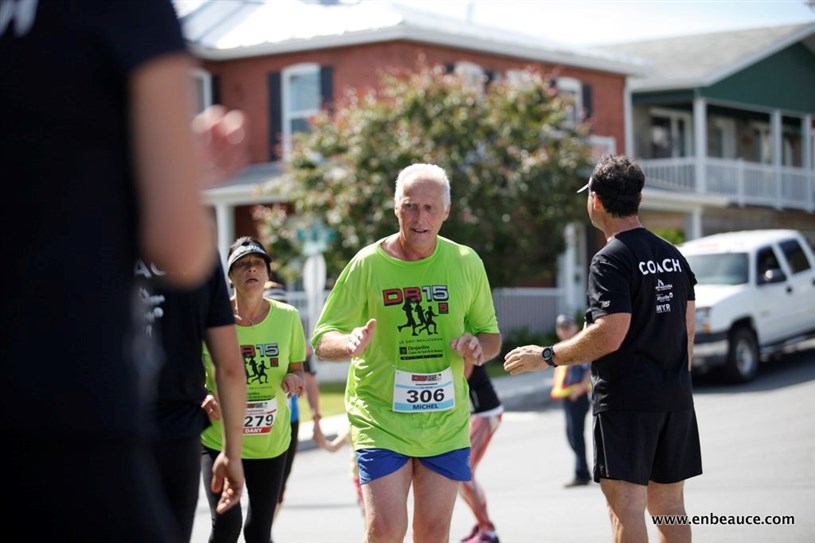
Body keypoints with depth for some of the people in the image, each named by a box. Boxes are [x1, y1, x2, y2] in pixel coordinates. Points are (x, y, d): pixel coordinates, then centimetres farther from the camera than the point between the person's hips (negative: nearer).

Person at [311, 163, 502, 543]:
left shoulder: (466, 263, 2)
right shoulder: (368, 263, -6)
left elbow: (491, 334, 12)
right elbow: (322, 341, -4)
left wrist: (478, 348, -12)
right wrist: (350, 343, -28)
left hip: (446, 422, 3)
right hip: (380, 421, -3)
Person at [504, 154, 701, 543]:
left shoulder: (611, 260, -12)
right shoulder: (673, 256, 12)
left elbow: (609, 336, -21)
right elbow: (688, 330, 16)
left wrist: (547, 357, -12)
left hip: (626, 399, -8)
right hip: (675, 400, 8)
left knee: (626, 507, -7)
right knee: (668, 504, 13)